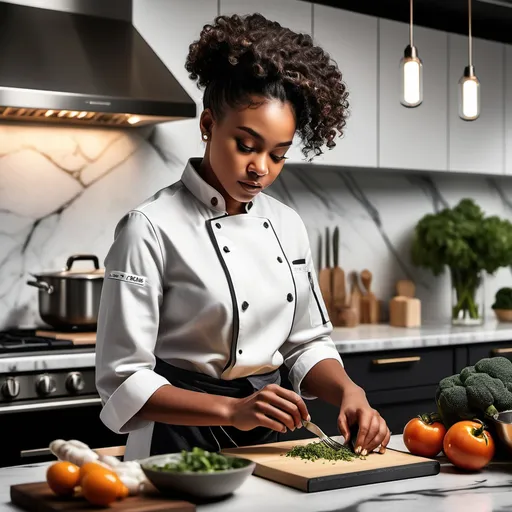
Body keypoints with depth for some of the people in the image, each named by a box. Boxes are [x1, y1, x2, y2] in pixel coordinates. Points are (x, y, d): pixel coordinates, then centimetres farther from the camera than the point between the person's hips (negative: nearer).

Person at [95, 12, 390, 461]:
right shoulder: (151, 229, -11)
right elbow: (123, 382, -12)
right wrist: (232, 410, -23)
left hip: (271, 439, 5)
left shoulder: (287, 225, 7)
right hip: (183, 440, -5)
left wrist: (348, 392, -6)